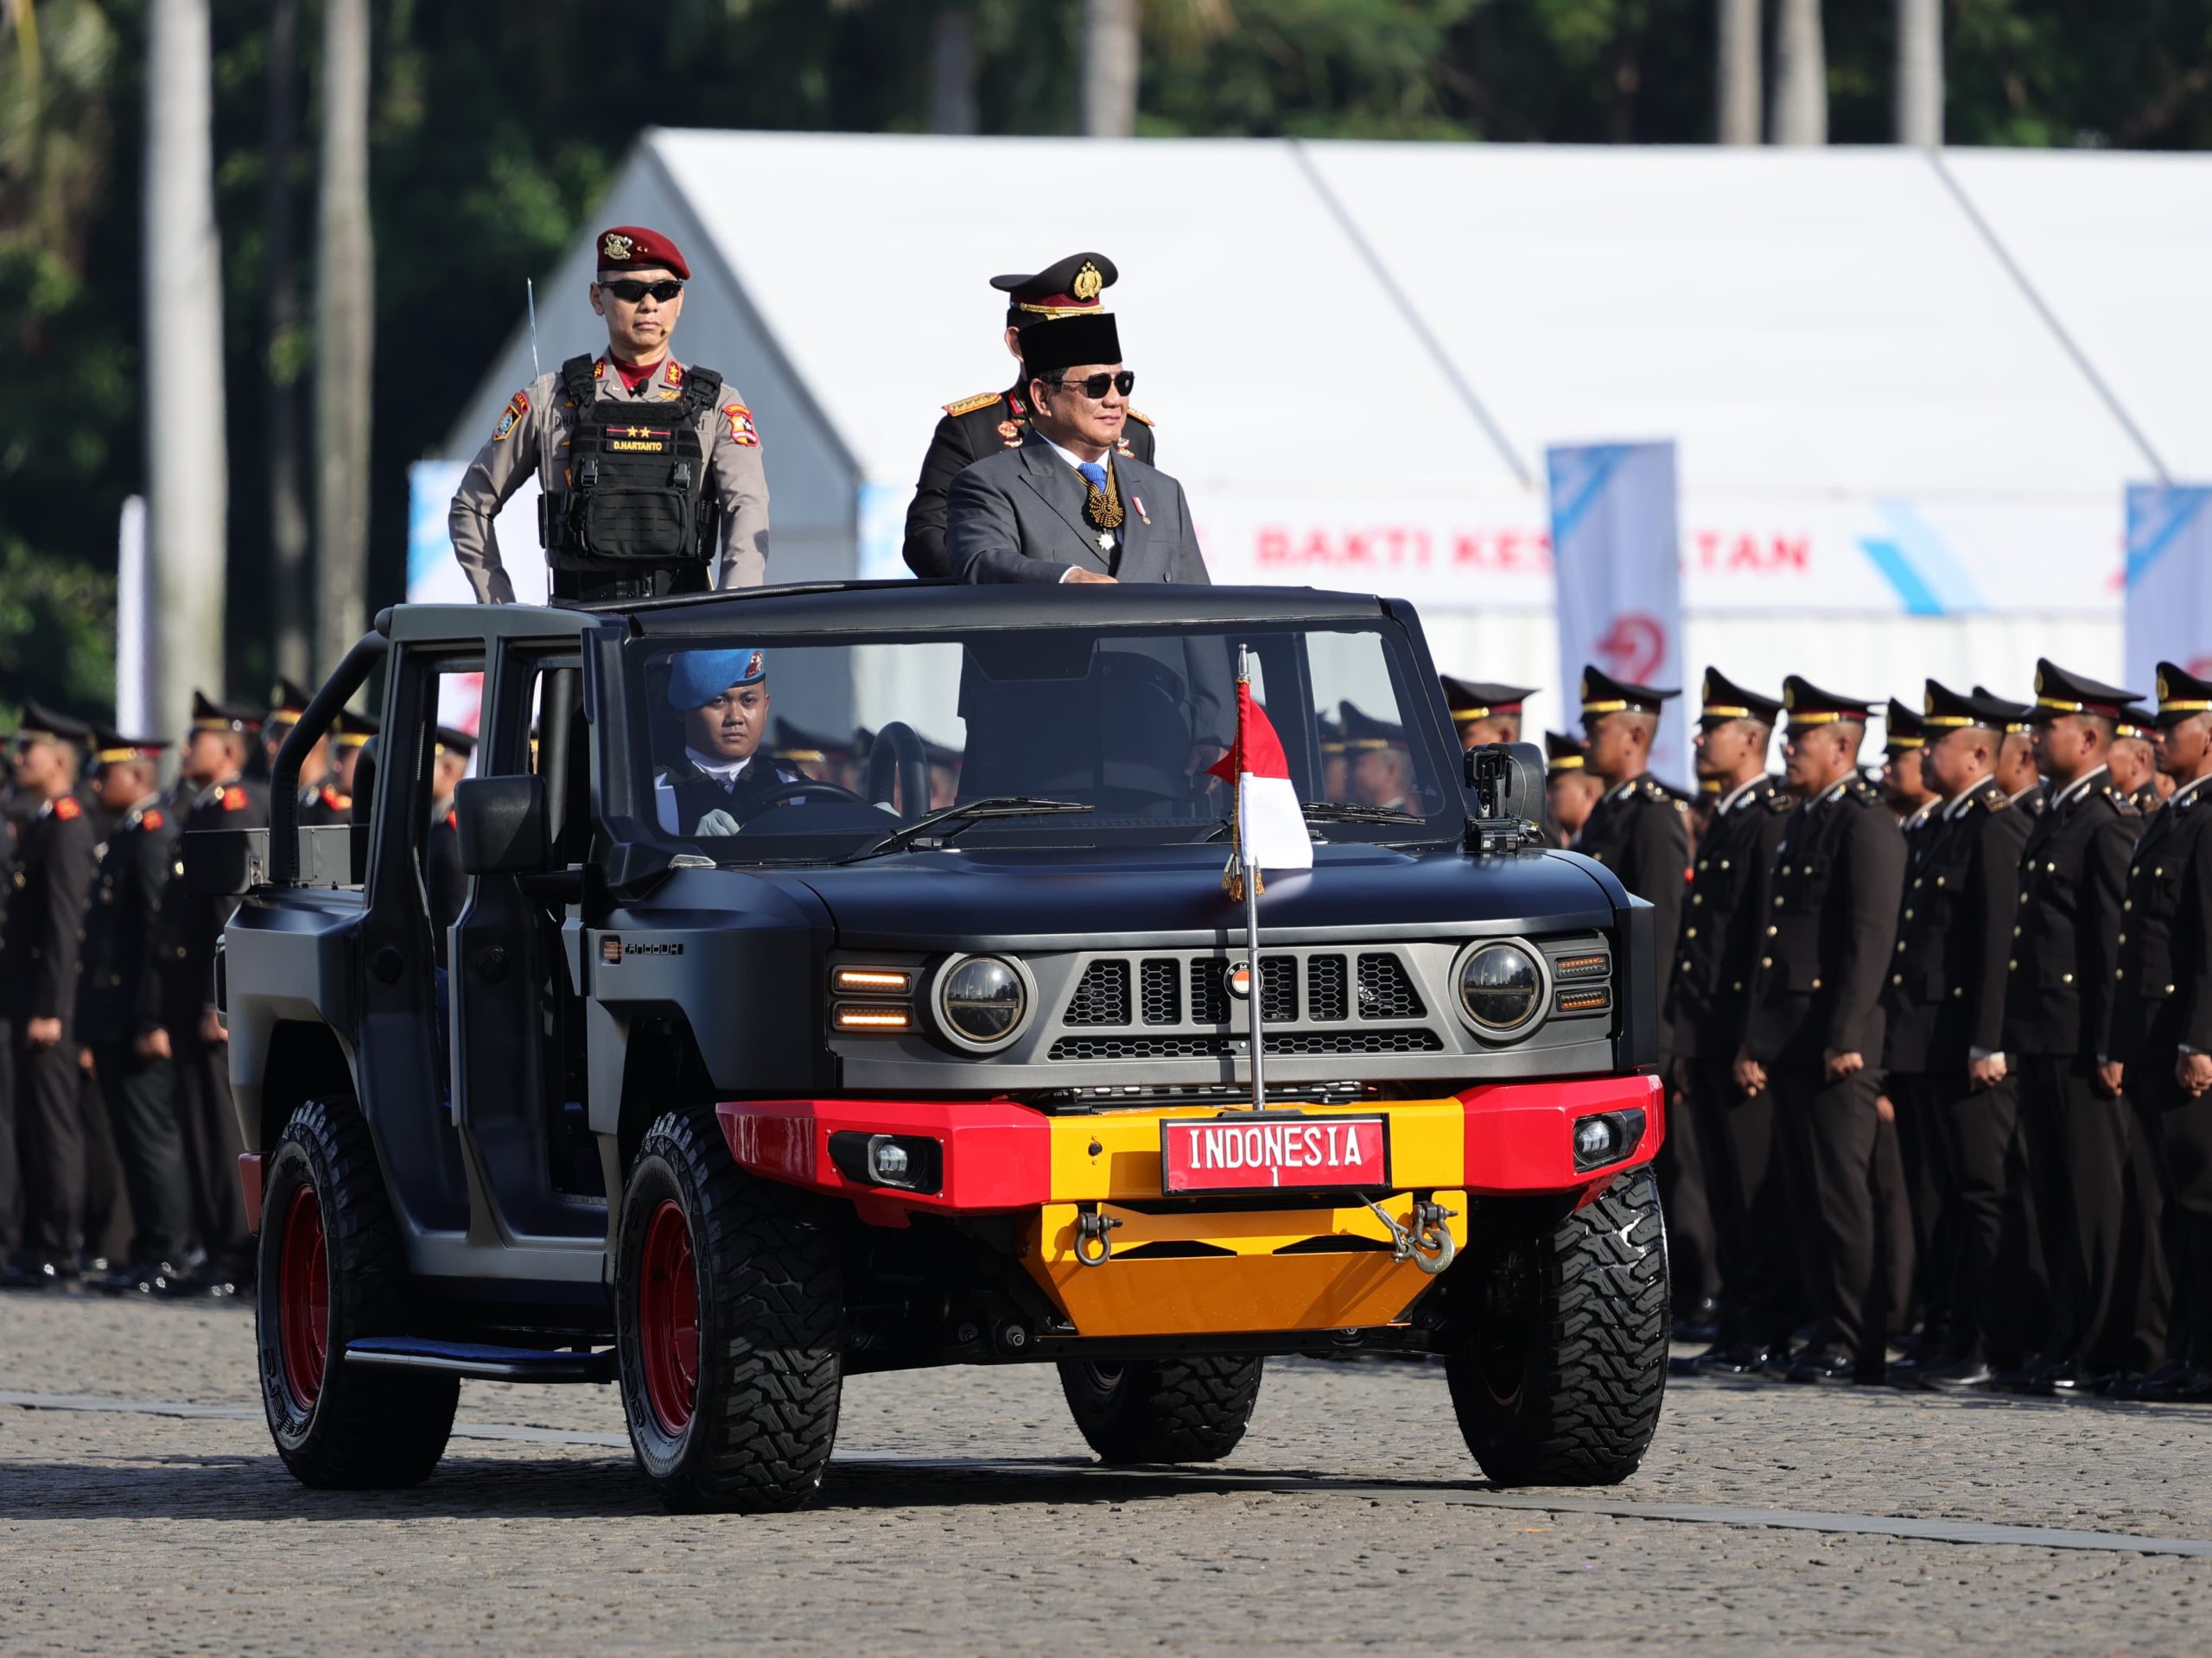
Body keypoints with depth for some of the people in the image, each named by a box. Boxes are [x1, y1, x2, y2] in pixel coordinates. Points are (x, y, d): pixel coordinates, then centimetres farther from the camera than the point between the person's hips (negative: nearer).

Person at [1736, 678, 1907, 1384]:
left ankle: (1857, 1344, -5)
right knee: (1807, 1195, 9)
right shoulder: (1799, 823, 19)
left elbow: (1870, 940, -16)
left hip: (1836, 1042, -9)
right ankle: (1829, 1334, 13)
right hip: (1788, 1043, 9)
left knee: (1843, 1193, -7)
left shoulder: (1866, 826, -10)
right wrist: (1755, 1037, 18)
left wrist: (1845, 1037, -21)